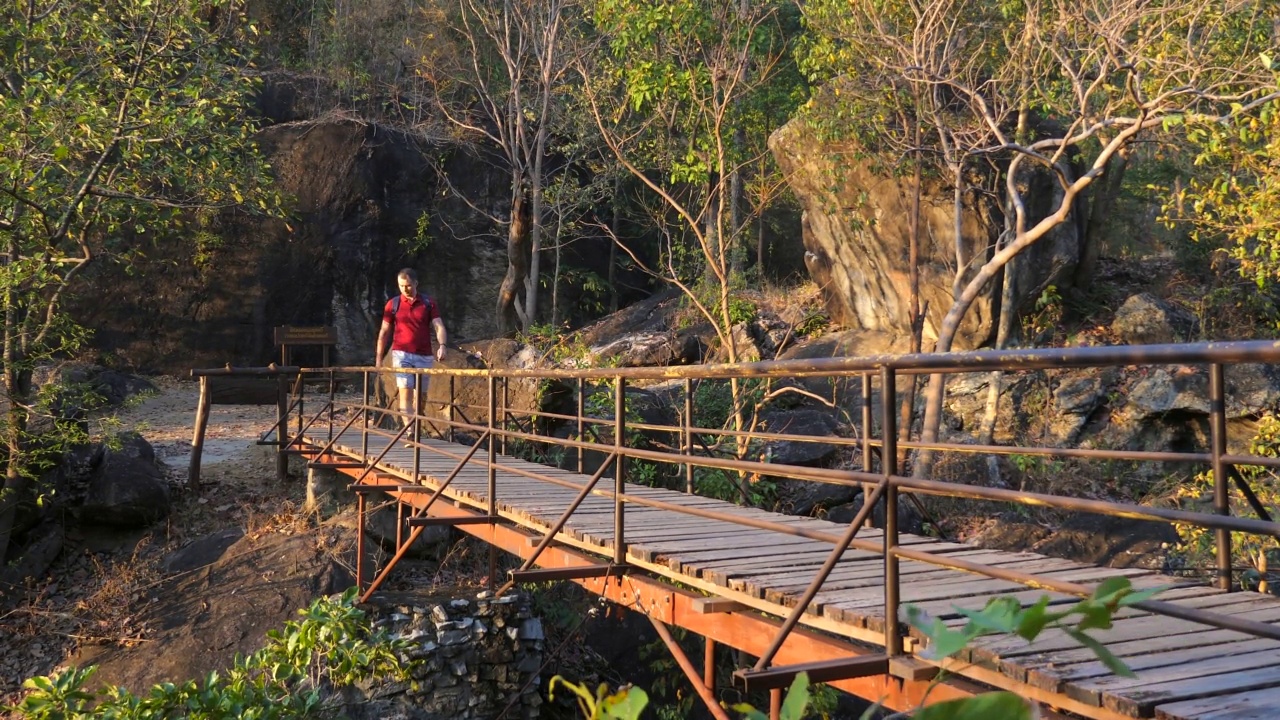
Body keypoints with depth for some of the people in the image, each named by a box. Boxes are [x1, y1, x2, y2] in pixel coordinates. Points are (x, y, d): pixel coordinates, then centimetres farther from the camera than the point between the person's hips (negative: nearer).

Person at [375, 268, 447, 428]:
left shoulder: (428, 303, 5)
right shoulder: (393, 304, 5)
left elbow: (439, 326, -2)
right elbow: (384, 332, 9)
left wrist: (442, 345, -22)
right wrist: (378, 358, 5)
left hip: (424, 356, 2)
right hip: (401, 354, -1)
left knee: (421, 395, 9)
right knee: (405, 393, -13)